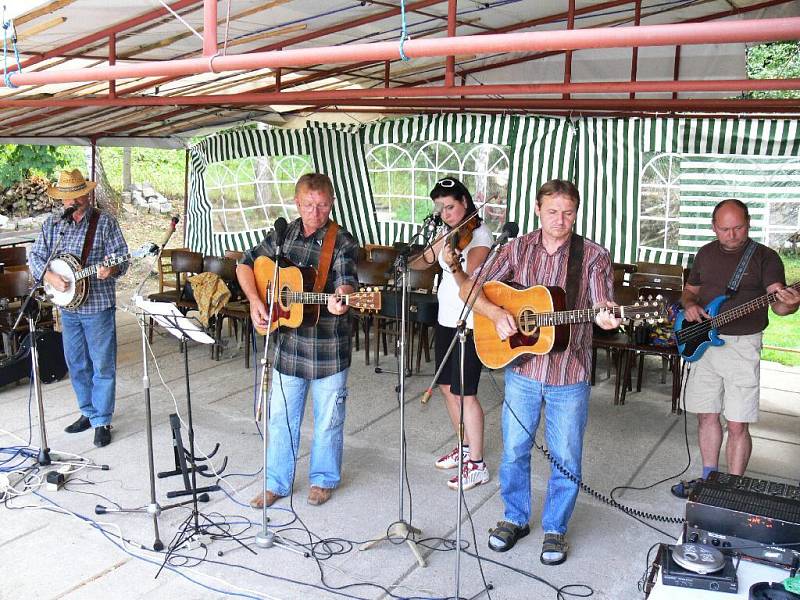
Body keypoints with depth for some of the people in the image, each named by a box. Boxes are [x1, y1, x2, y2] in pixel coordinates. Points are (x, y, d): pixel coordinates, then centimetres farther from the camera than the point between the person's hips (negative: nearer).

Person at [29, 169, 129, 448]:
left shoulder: (105, 221, -4)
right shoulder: (52, 224, 8)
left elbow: (122, 258, -8)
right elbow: (35, 256, 8)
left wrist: (111, 270, -30)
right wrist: (50, 277, -12)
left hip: (98, 305, -5)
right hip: (67, 306, 5)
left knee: (102, 366, 0)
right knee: (76, 364, 15)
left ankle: (101, 421, 10)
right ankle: (88, 412, 30)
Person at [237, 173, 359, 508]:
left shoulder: (342, 242, -11)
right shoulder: (283, 234, 4)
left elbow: (346, 282, -25)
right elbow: (246, 264, 13)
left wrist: (341, 301, -49)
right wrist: (254, 300, -3)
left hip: (328, 348, -4)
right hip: (288, 344, 4)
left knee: (328, 420, 11)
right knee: (281, 417, 14)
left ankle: (323, 479, 32)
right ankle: (277, 483, 29)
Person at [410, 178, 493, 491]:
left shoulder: (479, 236, -15)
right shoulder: (450, 233, 9)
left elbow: (466, 284, -25)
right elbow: (423, 262, 14)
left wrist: (454, 266, -45)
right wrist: (406, 264, -8)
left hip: (469, 324, -8)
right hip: (446, 319, 9)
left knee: (464, 392, -7)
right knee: (447, 386, 15)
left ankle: (477, 465, 3)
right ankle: (465, 447, 31)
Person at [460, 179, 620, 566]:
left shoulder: (593, 257, -4)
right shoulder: (518, 249, 1)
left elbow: (602, 308, -13)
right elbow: (469, 288, 2)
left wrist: (606, 318, -37)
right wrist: (496, 313, -15)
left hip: (569, 375, -2)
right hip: (521, 368, 2)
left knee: (566, 459, 9)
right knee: (513, 451, 14)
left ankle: (555, 529, 30)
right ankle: (515, 519, 35)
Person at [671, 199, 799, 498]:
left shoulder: (765, 257, -5)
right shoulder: (706, 253, 9)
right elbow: (689, 290, 20)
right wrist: (689, 305, -2)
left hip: (742, 347, -4)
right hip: (703, 343, 5)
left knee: (737, 425, -4)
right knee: (706, 415, 12)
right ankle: (709, 478, 28)